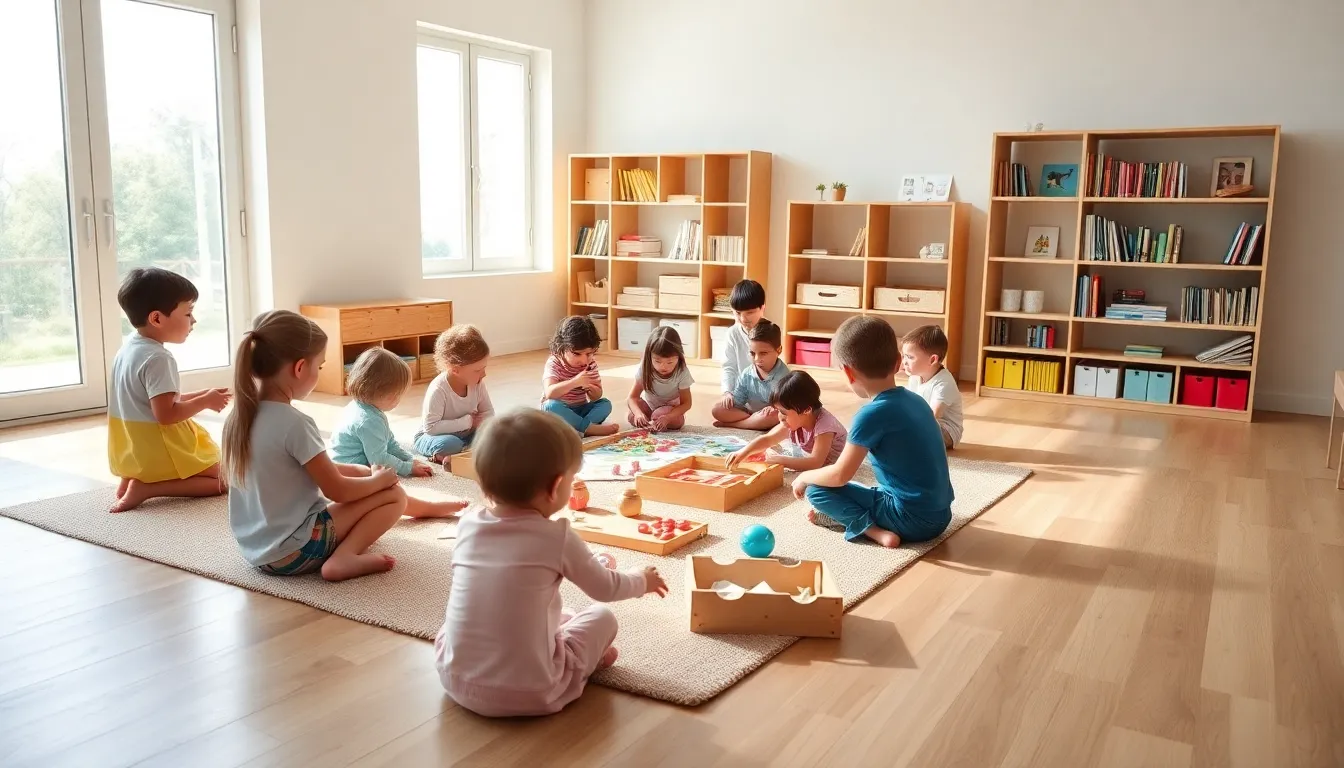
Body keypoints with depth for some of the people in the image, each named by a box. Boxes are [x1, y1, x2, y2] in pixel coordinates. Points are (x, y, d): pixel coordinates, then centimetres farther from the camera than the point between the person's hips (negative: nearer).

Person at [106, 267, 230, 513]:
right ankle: (146, 488, -12)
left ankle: (134, 478, 7)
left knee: (214, 467, 25)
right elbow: (165, 414, -26)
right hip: (157, 450, -9)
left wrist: (201, 395, 9)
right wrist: (205, 402, -12)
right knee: (223, 479, -1)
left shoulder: (128, 348, 8)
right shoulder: (158, 358, -22)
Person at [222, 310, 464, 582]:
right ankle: (343, 558, -13)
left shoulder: (240, 415, 1)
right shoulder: (294, 423, -25)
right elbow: (336, 490, -16)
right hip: (293, 551, -9)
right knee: (394, 495, 0)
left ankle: (425, 507, 38)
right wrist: (380, 478, 1)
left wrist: (364, 471, 11)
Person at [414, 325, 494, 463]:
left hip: (465, 434, 7)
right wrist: (467, 422, -30)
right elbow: (430, 427, -32)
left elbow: (488, 413, 0)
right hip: (430, 437, -7)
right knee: (450, 444, -40)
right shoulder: (438, 390, -29)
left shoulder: (477, 384, -10)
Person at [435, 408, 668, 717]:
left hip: (455, 680, 4)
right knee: (602, 618, 11)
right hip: (530, 694, -4)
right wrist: (641, 580, 26)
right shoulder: (556, 538, -13)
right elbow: (606, 588, 3)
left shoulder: (468, 524, -1)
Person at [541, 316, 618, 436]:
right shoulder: (554, 363, -17)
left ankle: (578, 427, -37)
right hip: (559, 412, -4)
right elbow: (549, 393, -33)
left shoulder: (590, 364, -2)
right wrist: (575, 382, -43)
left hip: (580, 410, 4)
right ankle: (589, 428, -34)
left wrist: (591, 388, -23)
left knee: (605, 404, -17)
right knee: (551, 406, -36)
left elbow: (597, 397, 1)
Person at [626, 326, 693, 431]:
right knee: (633, 417, -27)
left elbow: (686, 403, -20)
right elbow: (633, 397, -20)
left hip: (671, 408, -1)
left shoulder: (682, 373, -25)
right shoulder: (645, 369, -23)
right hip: (648, 405, 1)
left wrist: (667, 417, -39)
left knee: (676, 421, -34)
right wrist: (639, 413, -44)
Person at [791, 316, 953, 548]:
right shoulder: (915, 399, 5)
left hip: (912, 520, -8)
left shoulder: (872, 414, -19)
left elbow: (840, 475, -15)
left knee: (816, 490, -2)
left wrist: (804, 477, 5)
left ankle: (872, 529, -13)